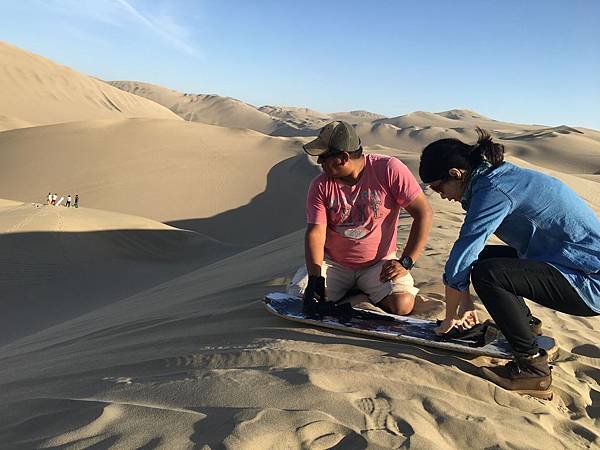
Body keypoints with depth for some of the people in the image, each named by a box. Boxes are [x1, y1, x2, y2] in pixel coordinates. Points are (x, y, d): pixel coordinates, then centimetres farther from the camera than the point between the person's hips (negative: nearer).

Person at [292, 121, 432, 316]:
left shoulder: (389, 170, -17)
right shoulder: (320, 186, -8)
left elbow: (423, 212, -14)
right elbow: (315, 232, -14)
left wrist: (405, 262, -18)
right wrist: (315, 278, -28)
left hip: (379, 263, -2)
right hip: (333, 263, 2)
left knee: (402, 305, -25)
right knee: (302, 300, -17)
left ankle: (366, 292, 10)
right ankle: (347, 289, 15)